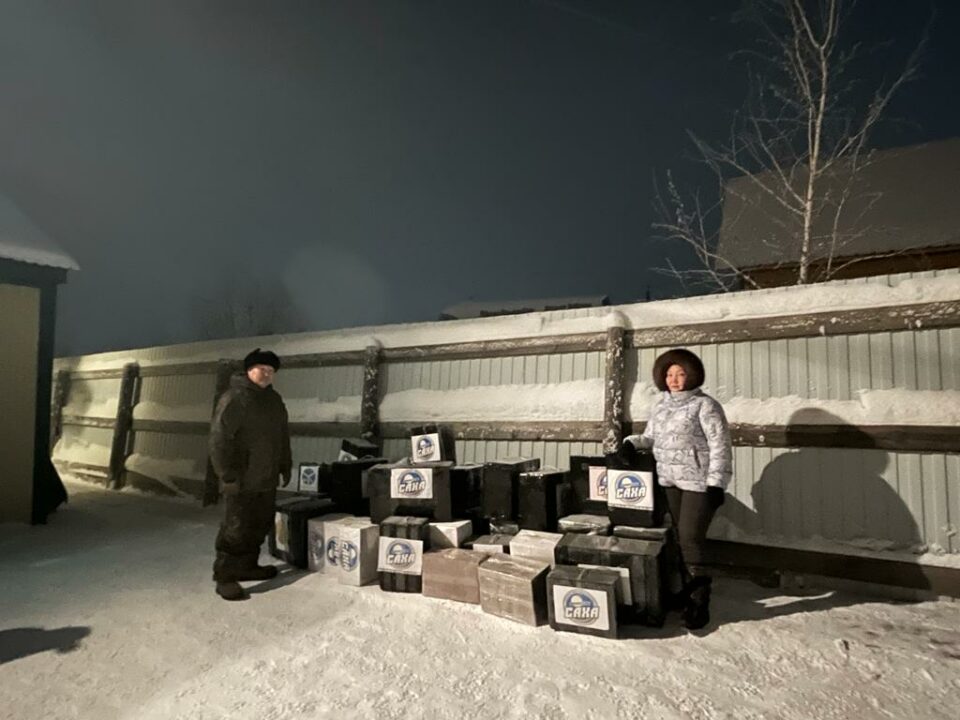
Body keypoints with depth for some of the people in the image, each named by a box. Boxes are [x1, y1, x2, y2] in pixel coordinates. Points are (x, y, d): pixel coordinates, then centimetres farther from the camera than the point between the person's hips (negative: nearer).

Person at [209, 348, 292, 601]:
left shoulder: (274, 399, 12)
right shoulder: (234, 398, -13)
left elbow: (283, 435, 20)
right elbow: (219, 439, -18)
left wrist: (285, 464, 16)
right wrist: (228, 475, -20)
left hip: (267, 479, 8)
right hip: (241, 481, -8)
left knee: (260, 525, 15)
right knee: (235, 529, -3)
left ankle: (247, 566, 30)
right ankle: (224, 577, 10)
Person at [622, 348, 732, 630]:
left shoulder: (705, 405, -10)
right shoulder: (661, 406, 11)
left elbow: (720, 446, -14)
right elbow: (651, 437, 15)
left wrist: (716, 483, -19)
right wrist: (633, 442, -6)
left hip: (699, 483, -6)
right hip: (670, 482, 7)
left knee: (691, 540, -7)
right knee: (680, 538, 14)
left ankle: (699, 603, 7)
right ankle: (688, 591, 29)